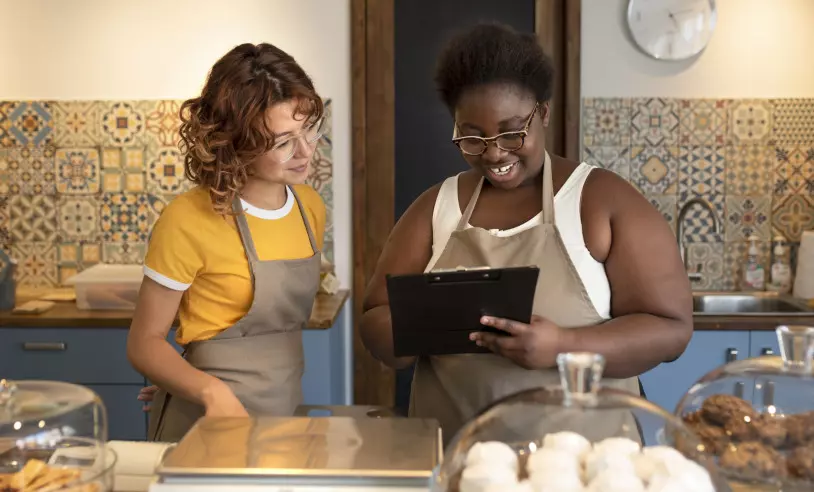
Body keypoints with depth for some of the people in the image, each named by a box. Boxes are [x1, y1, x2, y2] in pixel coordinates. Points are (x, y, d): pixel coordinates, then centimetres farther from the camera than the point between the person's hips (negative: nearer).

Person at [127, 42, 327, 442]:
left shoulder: (311, 208, 1)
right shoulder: (188, 220, -16)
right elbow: (145, 343, -9)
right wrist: (212, 392, -27)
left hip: (285, 417, 5)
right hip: (207, 424, -5)